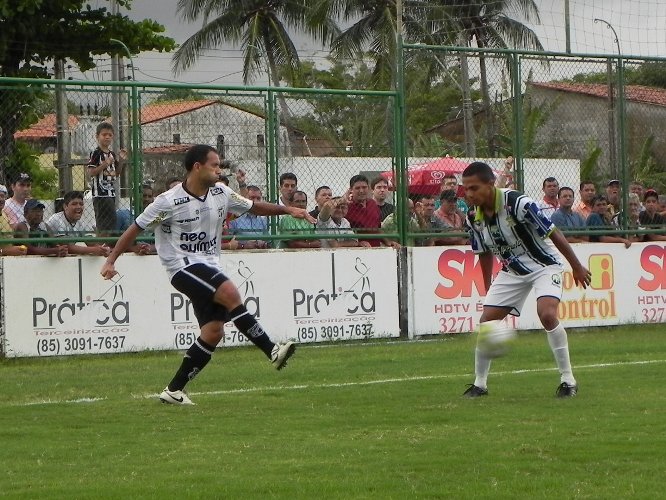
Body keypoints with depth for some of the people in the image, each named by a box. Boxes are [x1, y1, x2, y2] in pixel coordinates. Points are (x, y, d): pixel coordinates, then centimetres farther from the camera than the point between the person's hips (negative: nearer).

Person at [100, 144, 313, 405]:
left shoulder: (220, 193, 4)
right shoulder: (169, 202, -13)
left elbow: (254, 207, 18)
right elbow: (135, 228, -6)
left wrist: (288, 210, 9)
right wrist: (111, 260, -9)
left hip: (209, 266, 7)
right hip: (183, 266, -7)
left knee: (214, 331, -2)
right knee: (230, 293, -29)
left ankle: (174, 390, 6)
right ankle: (272, 351, -25)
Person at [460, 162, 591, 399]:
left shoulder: (518, 203, -28)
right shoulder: (473, 218, -9)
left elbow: (553, 234, -19)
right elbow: (485, 254, 9)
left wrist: (577, 267, -12)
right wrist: (489, 289, 12)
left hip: (544, 265, -6)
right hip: (512, 271, 6)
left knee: (547, 314, -27)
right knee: (486, 321, -2)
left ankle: (568, 380, -15)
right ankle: (479, 384, 14)